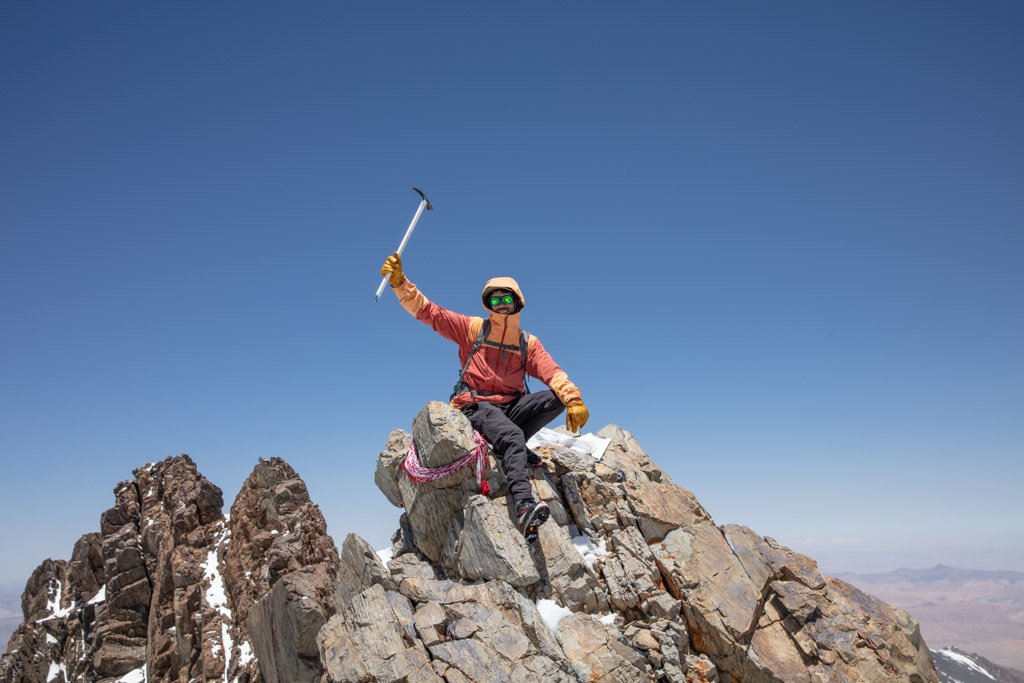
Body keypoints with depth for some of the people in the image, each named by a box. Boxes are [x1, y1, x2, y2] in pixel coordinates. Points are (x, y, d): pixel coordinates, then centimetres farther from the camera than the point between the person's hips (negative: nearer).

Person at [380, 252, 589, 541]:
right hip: (477, 406, -4)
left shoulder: (529, 343, 11)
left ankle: (509, 447, -13)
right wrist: (400, 282, -11)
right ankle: (524, 506, -46)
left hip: (511, 406, 4)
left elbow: (552, 372, -4)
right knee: (513, 435, -34)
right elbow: (428, 311, 1)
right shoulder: (473, 328, 5)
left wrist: (573, 399, -24)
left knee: (557, 399, -19)